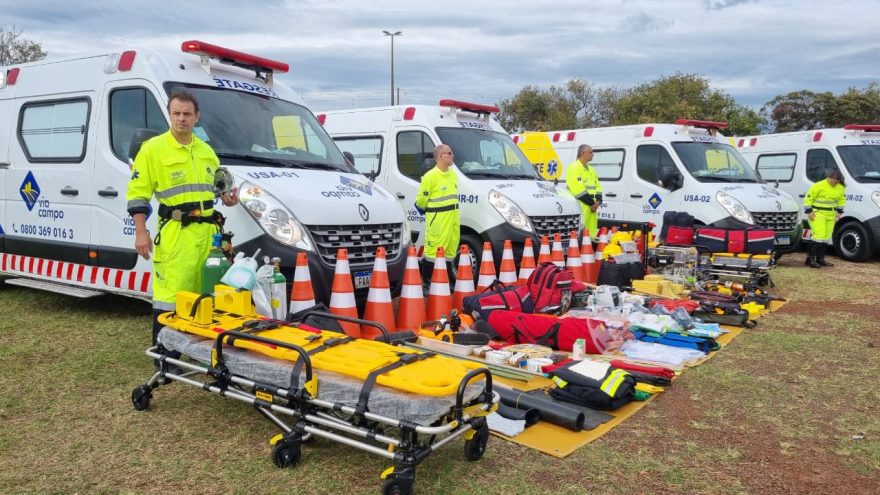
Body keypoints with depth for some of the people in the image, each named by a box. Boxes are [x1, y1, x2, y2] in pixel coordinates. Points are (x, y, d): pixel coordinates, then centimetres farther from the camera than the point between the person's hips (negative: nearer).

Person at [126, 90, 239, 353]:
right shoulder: (153, 149, -3)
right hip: (175, 233, -6)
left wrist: (227, 197, 6)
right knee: (170, 296, -7)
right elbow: (137, 193, -5)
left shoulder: (206, 150, 16)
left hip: (207, 231, 6)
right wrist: (141, 232, -13)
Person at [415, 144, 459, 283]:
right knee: (433, 250, -7)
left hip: (453, 218, 8)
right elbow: (421, 199, -9)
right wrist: (429, 211, 7)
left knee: (450, 250, 12)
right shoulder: (430, 176, -12)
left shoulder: (453, 174, 13)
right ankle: (426, 281, -2)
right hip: (437, 220, -8)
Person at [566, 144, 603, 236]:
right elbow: (578, 188, -15)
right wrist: (592, 203, -13)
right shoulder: (573, 167, -6)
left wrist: (598, 200, 1)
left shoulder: (591, 169, 23)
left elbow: (597, 186, 20)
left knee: (591, 230, 9)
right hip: (580, 206, -9)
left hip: (592, 206, 9)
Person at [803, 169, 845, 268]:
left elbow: (842, 200, 21)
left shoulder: (841, 188, 7)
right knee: (819, 236, -15)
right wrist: (809, 211, -14)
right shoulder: (818, 186, -14)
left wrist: (839, 211, 13)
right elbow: (808, 198, -11)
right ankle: (810, 259, -10)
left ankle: (820, 259, 18)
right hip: (818, 214, -7)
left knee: (826, 238, 9)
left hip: (830, 215, 7)